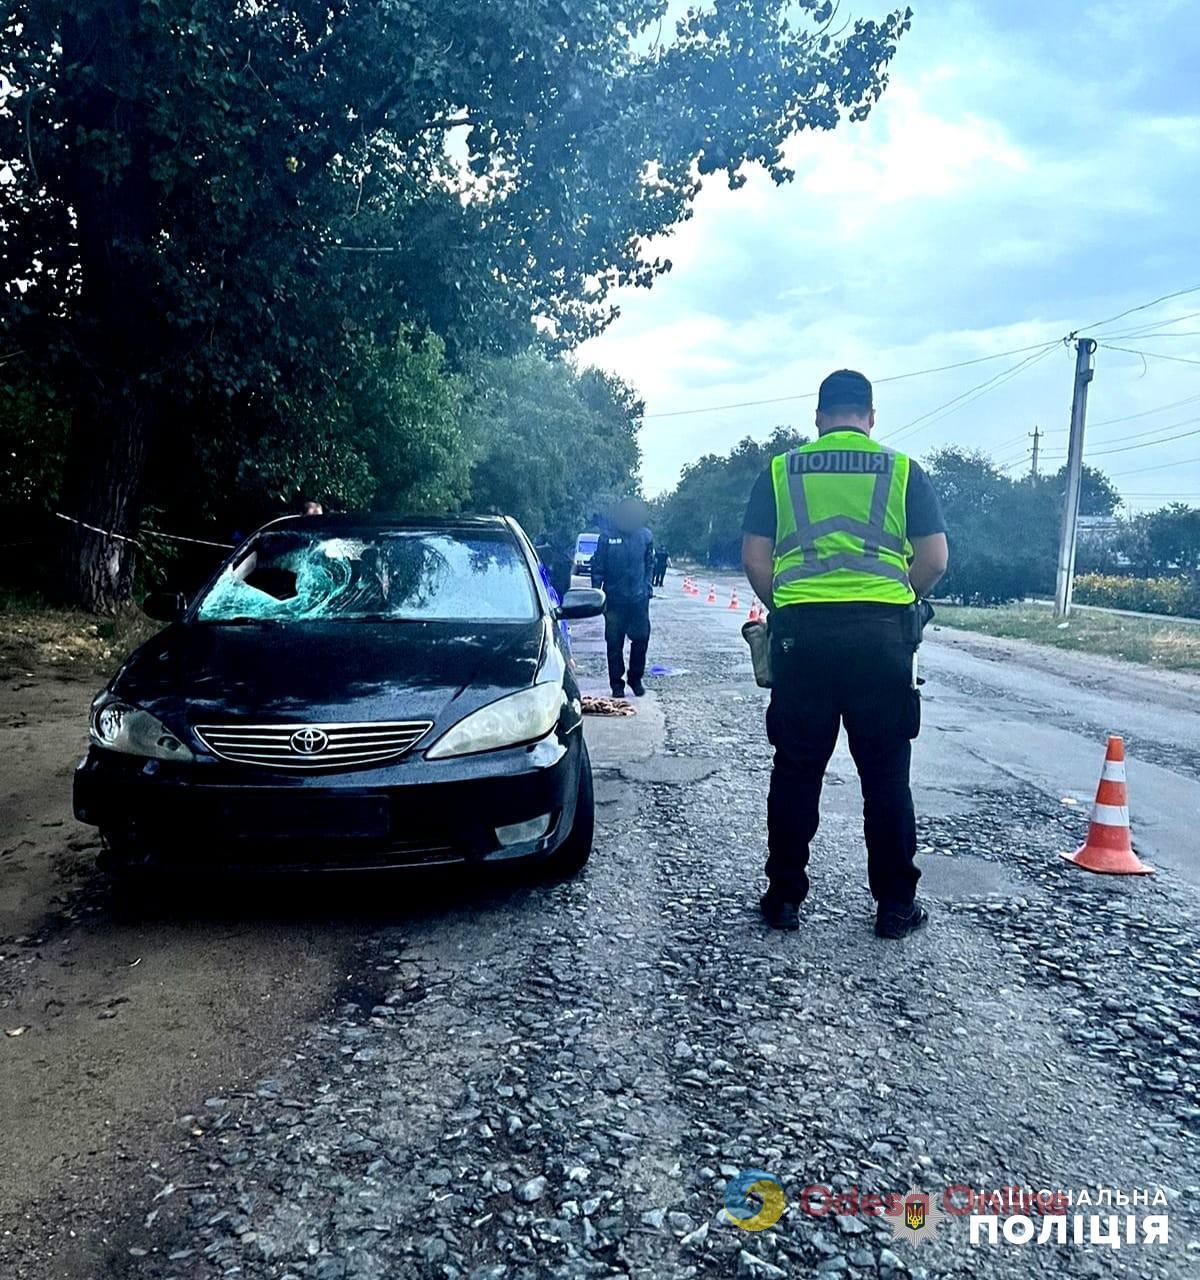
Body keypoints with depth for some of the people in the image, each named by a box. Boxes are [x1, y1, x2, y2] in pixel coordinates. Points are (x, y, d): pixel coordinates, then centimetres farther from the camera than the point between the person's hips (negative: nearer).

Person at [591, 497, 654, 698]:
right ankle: (617, 683, 13)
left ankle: (636, 679, 21)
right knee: (614, 643, 3)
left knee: (641, 639, 4)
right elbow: (597, 568, -2)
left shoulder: (645, 536, 1)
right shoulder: (607, 538, -6)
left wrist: (646, 587, 7)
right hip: (615, 599, -2)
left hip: (639, 599, 2)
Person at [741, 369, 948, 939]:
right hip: (882, 635, 0)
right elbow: (934, 558, 2)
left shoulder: (780, 470, 8)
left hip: (800, 632, 1)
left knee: (796, 771, 10)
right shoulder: (902, 470, 6)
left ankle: (784, 897, 18)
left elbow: (755, 559, 2)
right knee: (885, 774, 9)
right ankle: (895, 904, 18)